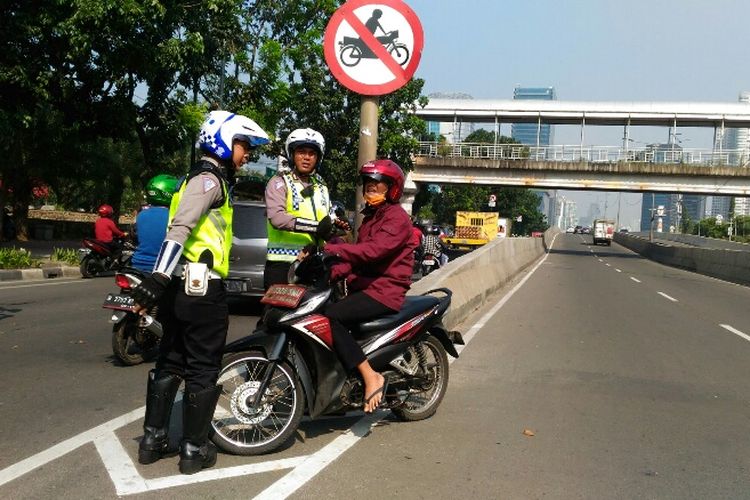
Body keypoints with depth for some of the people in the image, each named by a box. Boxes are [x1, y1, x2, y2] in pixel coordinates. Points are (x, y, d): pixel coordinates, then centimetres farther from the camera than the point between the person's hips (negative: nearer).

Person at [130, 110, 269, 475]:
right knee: (203, 369, -1)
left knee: (170, 363, 15)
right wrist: (157, 278, -33)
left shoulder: (198, 179, 21)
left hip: (179, 287, 10)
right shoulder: (209, 179, -11)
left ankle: (153, 439, 22)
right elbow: (180, 228, -24)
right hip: (201, 289, -10)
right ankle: (194, 449, 7)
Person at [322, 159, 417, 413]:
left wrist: (330, 249, -31)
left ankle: (371, 377, -23)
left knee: (330, 317, -26)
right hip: (364, 286, 10)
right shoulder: (370, 216, 23)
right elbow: (356, 254, 17)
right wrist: (330, 274, -1)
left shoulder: (397, 217, -9)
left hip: (385, 290, -10)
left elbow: (373, 250, -25)